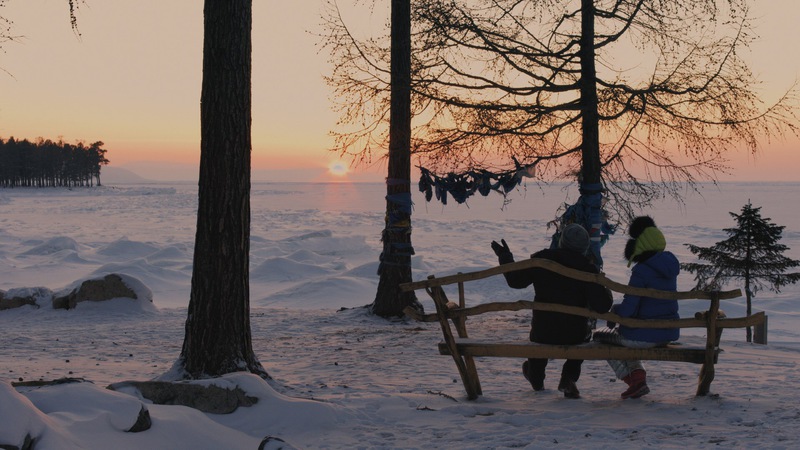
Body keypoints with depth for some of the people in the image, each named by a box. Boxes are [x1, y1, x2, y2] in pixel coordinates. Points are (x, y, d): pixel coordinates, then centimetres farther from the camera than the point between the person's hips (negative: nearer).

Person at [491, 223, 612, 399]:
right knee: (585, 331, 33)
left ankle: (536, 377, 59)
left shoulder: (540, 260, -5)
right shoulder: (588, 268, -10)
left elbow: (515, 280, 7)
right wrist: (606, 293, 9)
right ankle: (569, 378, 19)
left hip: (542, 333, 1)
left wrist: (505, 257, 21)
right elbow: (601, 307, -13)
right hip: (574, 335, -1)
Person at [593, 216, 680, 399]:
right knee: (623, 333, 34)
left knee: (600, 336, 18)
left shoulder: (642, 271, -20)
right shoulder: (669, 265, 5)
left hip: (645, 336, -8)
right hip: (670, 334, 8)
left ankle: (634, 378, 9)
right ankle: (637, 374, 17)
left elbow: (628, 309, -21)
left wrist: (614, 310, 0)